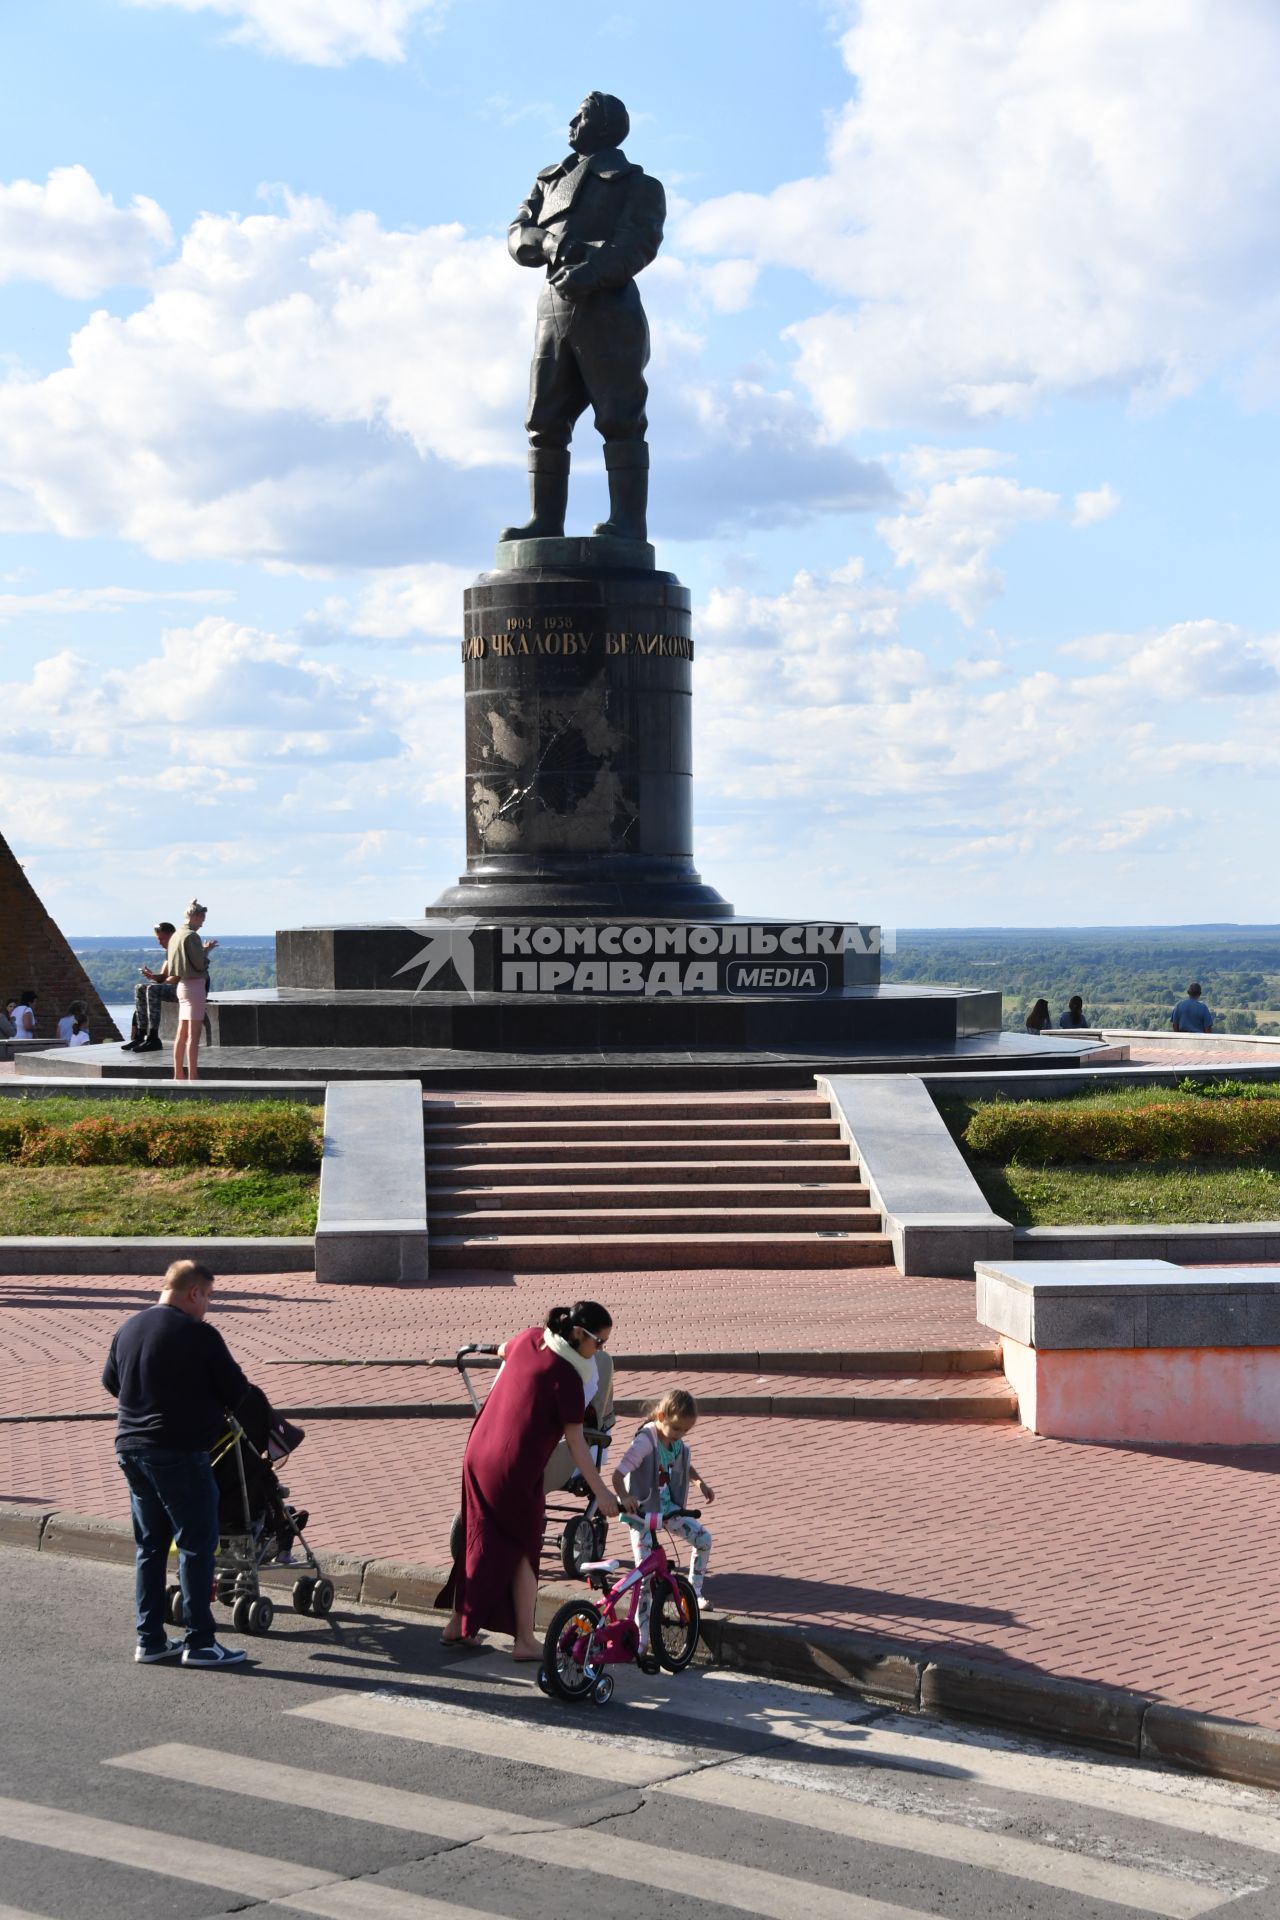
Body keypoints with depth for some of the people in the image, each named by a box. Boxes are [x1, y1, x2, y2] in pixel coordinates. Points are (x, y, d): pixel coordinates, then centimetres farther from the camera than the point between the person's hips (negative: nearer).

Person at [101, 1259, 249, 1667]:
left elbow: (110, 1381, 21)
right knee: (197, 1545, 0)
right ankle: (199, 1643, 1)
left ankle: (150, 1639, 17)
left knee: (150, 1545, 14)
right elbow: (236, 1390, -8)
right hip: (180, 1453, -7)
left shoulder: (128, 1328, 8)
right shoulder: (200, 1335, -14)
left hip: (131, 1449, 7)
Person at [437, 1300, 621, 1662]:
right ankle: (524, 1640, 13)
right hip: (517, 1470, -7)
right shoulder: (567, 1378, -19)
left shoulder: (529, 1338, 1)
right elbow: (575, 1443, -16)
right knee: (523, 1549, 10)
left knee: (480, 1539, 21)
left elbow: (502, 1349, 26)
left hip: (479, 1455, 7)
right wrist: (601, 1493, -12)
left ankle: (458, 1623, 31)